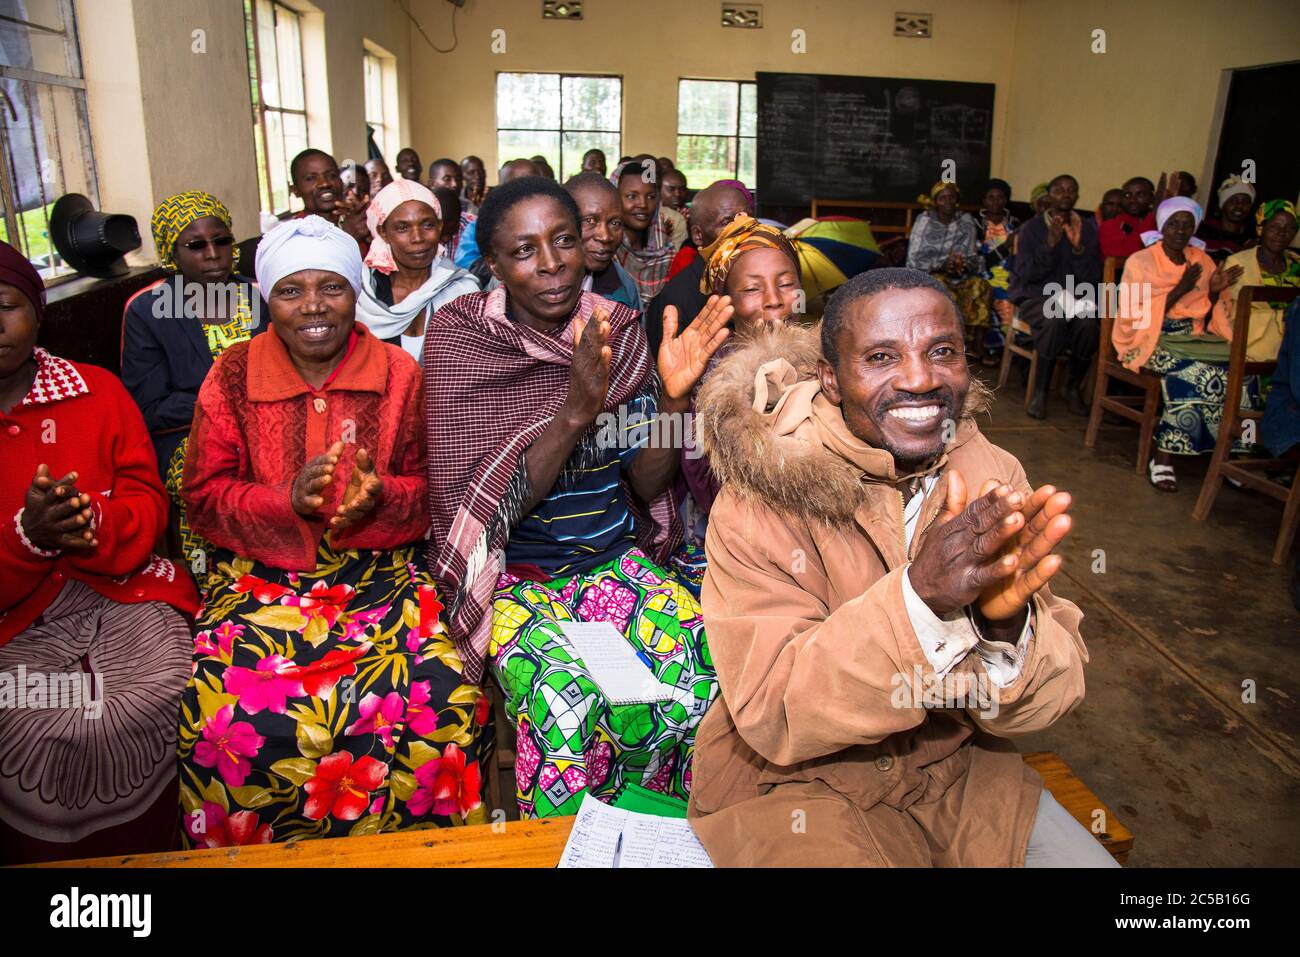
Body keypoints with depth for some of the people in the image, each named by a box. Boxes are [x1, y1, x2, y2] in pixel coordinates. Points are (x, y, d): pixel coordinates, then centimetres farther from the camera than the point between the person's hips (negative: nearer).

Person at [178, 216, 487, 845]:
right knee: (225, 720, -26)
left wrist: (380, 498, -16)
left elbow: (427, 487, 8)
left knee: (445, 704, -25)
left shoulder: (400, 374, 6)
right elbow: (204, 495, 4)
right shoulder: (233, 376, 6)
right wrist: (288, 502, -16)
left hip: (377, 571, 0)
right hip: (262, 575, 1)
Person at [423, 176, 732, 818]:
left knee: (701, 658, -22)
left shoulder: (618, 332, 2)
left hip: (615, 557, 4)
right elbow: (486, 508, -16)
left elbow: (648, 484, 1)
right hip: (513, 569, -3)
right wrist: (575, 410, -29)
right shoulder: (460, 338, -8)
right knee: (563, 689, -31)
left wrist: (672, 396, -17)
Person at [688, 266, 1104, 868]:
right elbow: (772, 716, -24)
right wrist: (920, 598, -37)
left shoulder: (993, 480, -8)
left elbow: (1046, 700, -9)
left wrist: (1005, 622, -32)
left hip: (954, 768, 4)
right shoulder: (759, 502, -20)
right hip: (791, 780, -3)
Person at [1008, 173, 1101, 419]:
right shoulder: (1031, 228, 2)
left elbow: (1093, 277, 1)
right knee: (1054, 319, -36)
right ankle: (1040, 391, -21)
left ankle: (1074, 387, -6)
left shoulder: (1088, 228, 8)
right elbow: (1027, 274, -8)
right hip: (1036, 296, -2)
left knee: (1089, 324, -31)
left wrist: (1078, 246, -13)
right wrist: (1050, 244, -18)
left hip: (1075, 296, 3)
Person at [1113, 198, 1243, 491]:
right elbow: (1141, 316, -11)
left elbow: (1202, 315, 18)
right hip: (1150, 340, -5)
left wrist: (1215, 291, -1)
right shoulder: (1141, 262, -1)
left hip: (1190, 338, 6)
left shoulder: (1201, 261, 14)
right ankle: (1162, 459, -24)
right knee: (1201, 376, -32)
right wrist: (1180, 290, -15)